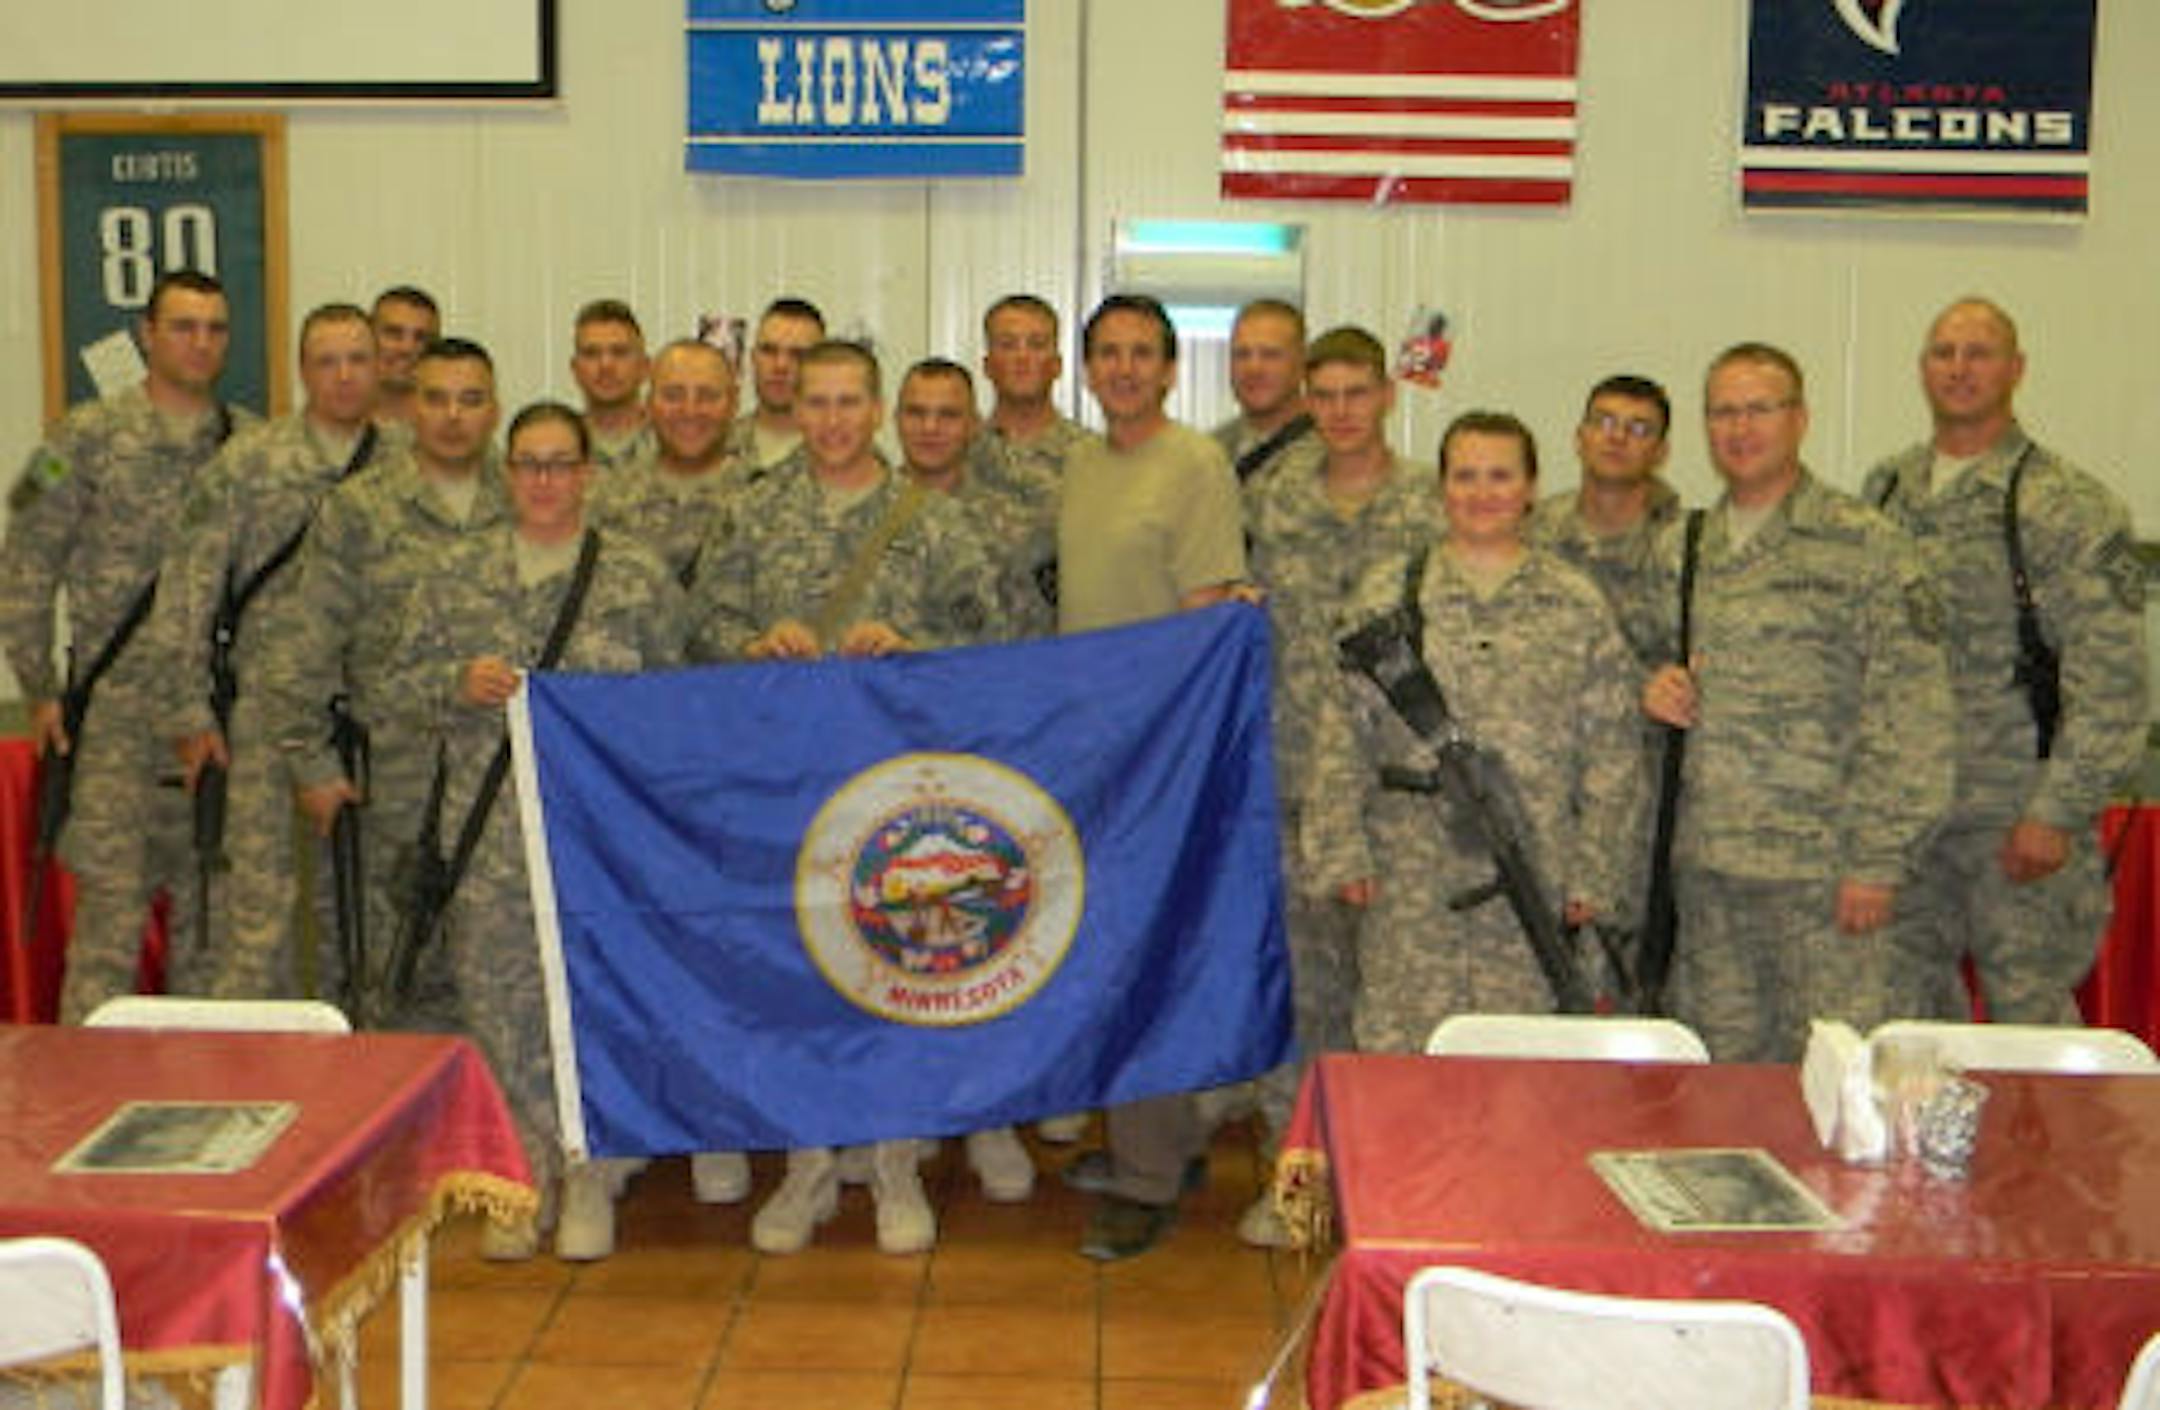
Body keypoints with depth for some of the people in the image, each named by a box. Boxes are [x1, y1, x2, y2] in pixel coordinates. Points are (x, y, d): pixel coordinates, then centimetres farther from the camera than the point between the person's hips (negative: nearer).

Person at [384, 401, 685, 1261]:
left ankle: (586, 1176, 15)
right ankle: (524, 1175, 20)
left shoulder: (640, 578, 4)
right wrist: (461, 683, -9)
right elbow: (402, 688, 10)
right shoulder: (455, 575, 9)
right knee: (497, 1003, 5)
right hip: (486, 834, 2)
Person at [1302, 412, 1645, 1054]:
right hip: (1412, 887, 0)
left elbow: (1613, 751, 5)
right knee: (1400, 1051, 2)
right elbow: (1341, 732, 4)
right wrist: (1342, 852, -2)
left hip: (1533, 882, 0)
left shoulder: (1577, 605, 5)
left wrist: (1593, 876, 0)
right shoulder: (1387, 593, 5)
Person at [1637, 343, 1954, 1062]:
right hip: (1703, 866, 5)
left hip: (1822, 867, -5)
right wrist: (1651, 688, 0)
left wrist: (1879, 859, -14)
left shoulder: (1867, 547, -4)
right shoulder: (1677, 550, 11)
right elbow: (1650, 657, 25)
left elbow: (1909, 717, -8)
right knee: (1717, 1074, 12)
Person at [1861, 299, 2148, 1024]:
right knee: (1906, 1005, 13)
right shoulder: (1887, 489, 9)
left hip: (2014, 820, -5)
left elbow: (2110, 680, -12)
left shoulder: (2068, 505, -8)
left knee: (2028, 1017, 3)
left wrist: (2058, 811, -16)